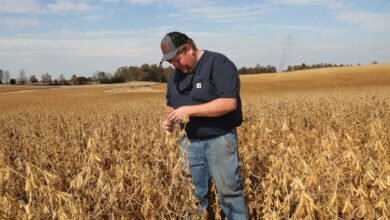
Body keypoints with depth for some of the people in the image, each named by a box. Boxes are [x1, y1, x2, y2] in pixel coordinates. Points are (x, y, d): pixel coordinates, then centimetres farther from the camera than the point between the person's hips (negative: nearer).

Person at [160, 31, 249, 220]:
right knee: (193, 195, 11)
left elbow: (229, 103, -22)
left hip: (219, 139, -6)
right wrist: (169, 121, -2)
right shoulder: (175, 74, 11)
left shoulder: (219, 63, -12)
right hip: (189, 141, 6)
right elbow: (173, 105, 21)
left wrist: (189, 110, -23)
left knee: (229, 193, 2)